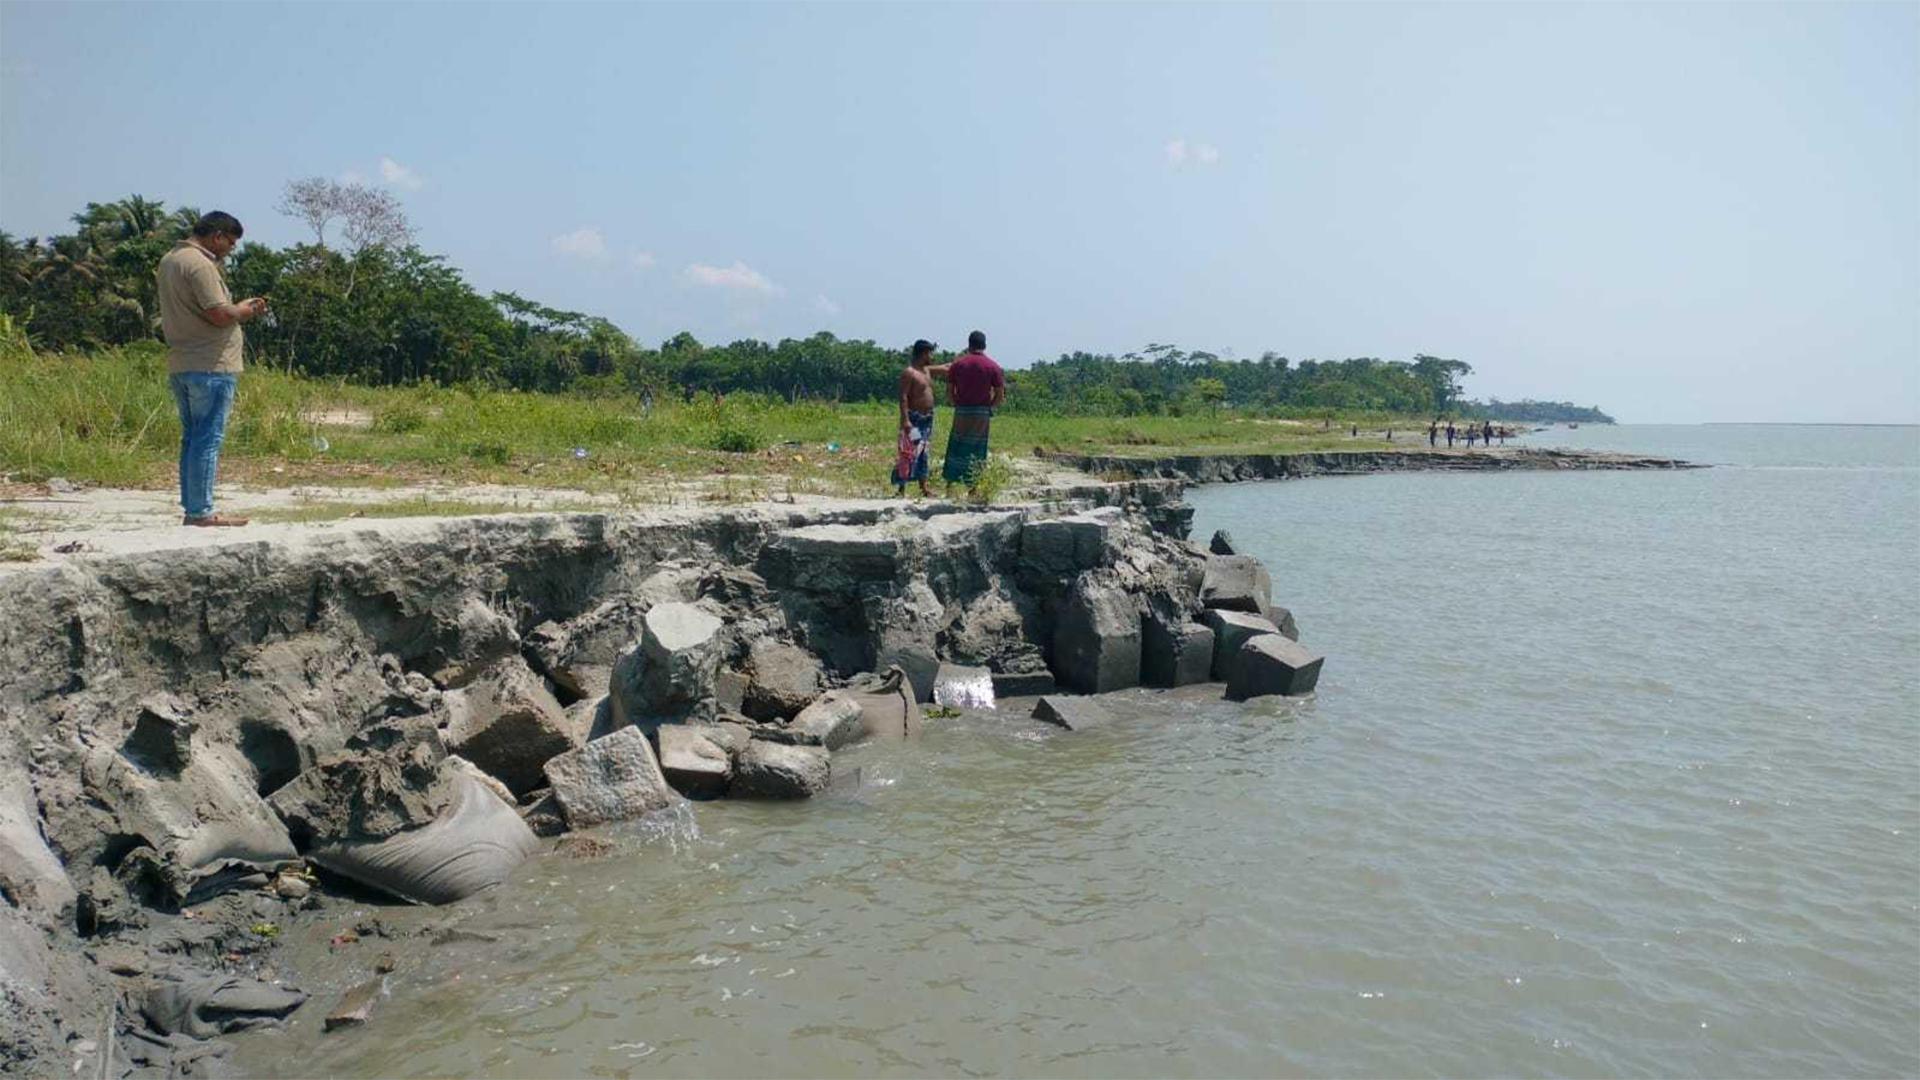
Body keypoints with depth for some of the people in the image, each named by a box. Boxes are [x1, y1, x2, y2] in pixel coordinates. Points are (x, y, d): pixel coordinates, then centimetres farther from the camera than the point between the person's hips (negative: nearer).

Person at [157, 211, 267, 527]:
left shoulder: (169, 260, 17)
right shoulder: (200, 264, -14)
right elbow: (220, 314, -21)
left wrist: (240, 308, 15)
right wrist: (246, 309, -2)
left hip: (179, 365, 10)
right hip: (210, 366, -10)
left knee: (191, 439, 13)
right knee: (208, 441, -6)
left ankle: (191, 510, 17)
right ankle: (200, 512, -4)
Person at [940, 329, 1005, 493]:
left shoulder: (957, 364, 2)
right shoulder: (993, 367, -1)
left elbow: (949, 393, 1)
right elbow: (1000, 396, -2)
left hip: (961, 412, 0)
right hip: (983, 414, 0)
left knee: (956, 450, 7)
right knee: (977, 453, 6)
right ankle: (972, 489, 6)